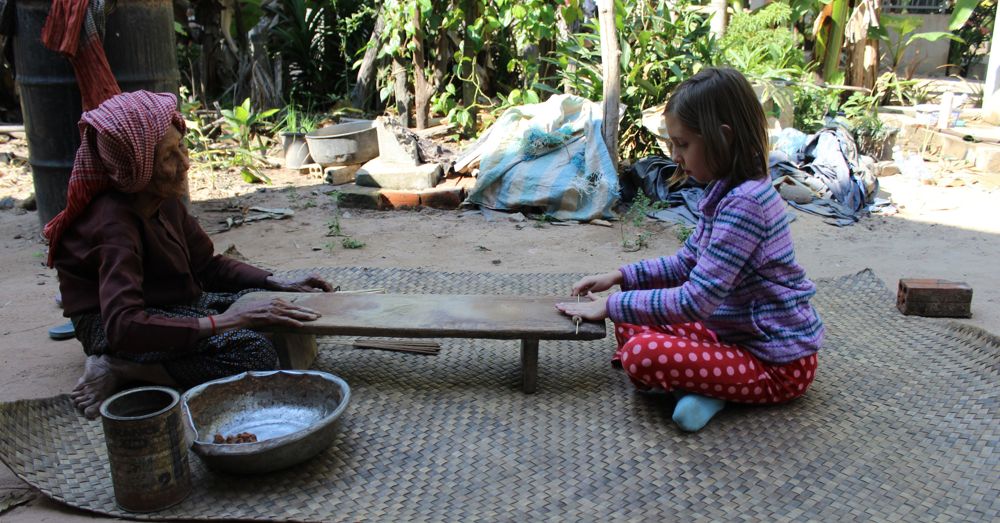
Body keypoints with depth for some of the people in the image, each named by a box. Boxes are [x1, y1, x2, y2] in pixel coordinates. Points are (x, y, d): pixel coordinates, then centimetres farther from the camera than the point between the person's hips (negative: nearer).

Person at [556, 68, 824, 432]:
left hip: (779, 364, -10)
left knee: (641, 355, -28)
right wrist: (620, 276, 5)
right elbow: (687, 263, 16)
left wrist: (610, 306, -19)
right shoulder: (725, 191, 5)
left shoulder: (744, 204, -26)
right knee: (631, 320, 8)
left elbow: (695, 302, -28)